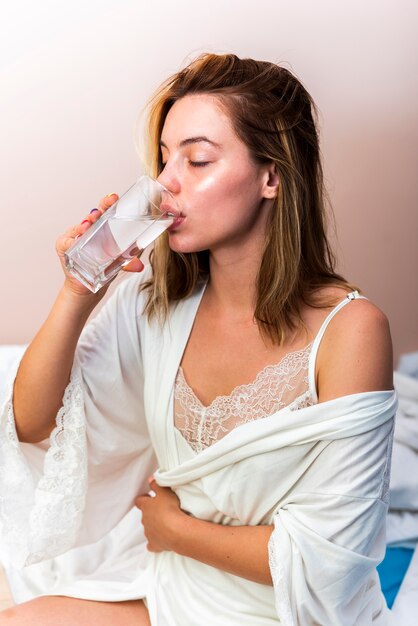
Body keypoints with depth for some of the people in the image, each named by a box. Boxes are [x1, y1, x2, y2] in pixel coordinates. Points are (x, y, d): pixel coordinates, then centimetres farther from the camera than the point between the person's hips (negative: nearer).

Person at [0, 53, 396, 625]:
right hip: (166, 576, 5)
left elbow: (322, 560, -19)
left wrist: (175, 527, -7)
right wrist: (77, 295, -18)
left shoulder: (349, 329, -22)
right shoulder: (155, 299, -6)